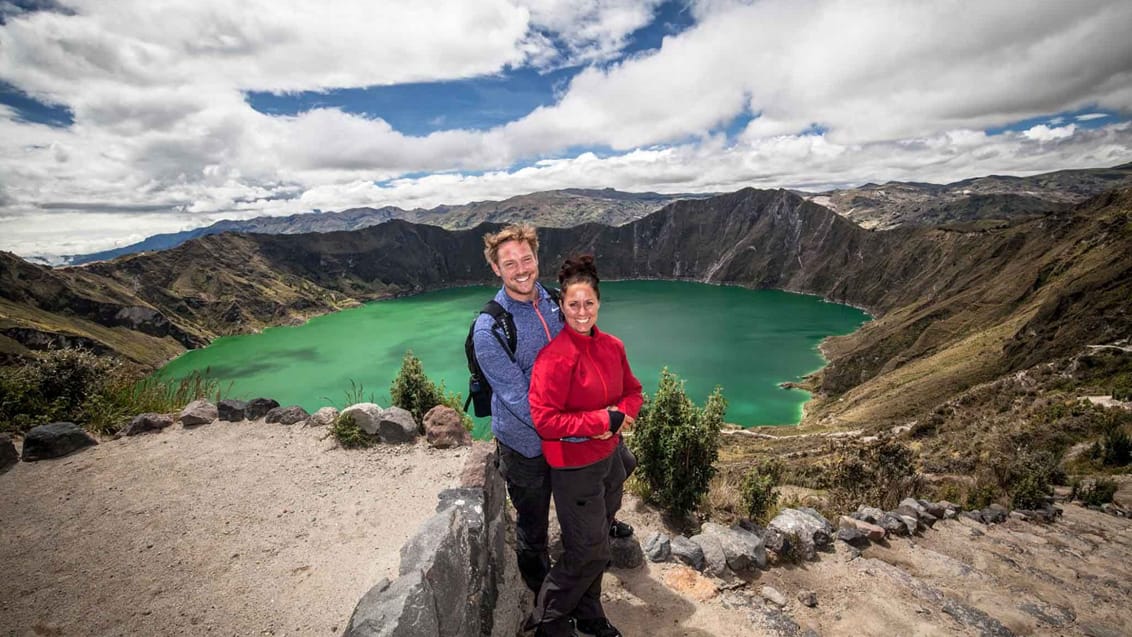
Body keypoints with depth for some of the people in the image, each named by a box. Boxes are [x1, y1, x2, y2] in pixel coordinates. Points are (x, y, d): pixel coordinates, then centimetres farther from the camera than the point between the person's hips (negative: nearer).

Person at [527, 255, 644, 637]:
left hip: (610, 457, 7)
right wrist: (601, 421, -22)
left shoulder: (612, 346, -1)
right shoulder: (555, 357, -22)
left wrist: (621, 414, -11)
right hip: (574, 466, -7)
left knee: (596, 545, 21)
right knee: (590, 551, 4)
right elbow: (545, 420, -24)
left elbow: (632, 391, 10)